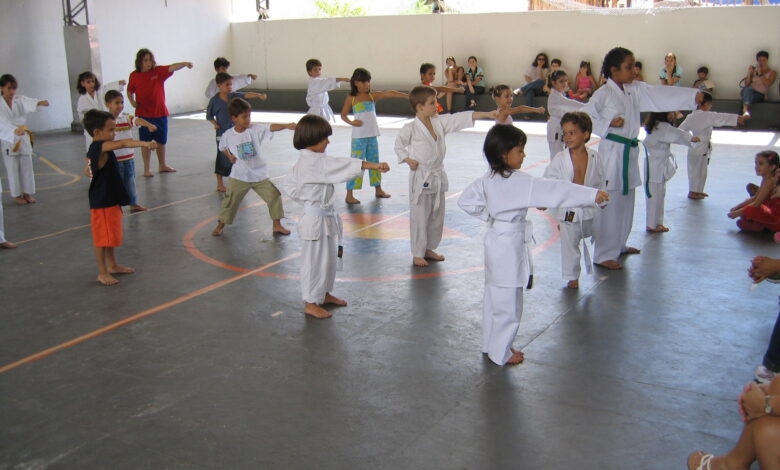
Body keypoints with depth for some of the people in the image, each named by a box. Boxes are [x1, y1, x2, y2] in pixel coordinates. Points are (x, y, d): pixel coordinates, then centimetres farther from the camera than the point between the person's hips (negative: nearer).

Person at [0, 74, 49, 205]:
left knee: (27, 166, 7)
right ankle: (16, 195, 16)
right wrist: (15, 130, -42)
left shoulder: (20, 100, -2)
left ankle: (27, 193, 19)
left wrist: (39, 103, -47)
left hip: (23, 137, 3)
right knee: (12, 168, 4)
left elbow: (30, 103, -23)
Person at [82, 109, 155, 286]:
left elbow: (88, 171, 21)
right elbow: (124, 143, -38)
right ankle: (102, 273, 12)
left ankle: (113, 265, 36)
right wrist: (144, 143, -46)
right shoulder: (100, 147, -22)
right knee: (102, 238, 2)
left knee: (110, 235, 22)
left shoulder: (96, 149, 9)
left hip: (110, 199, 10)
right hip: (102, 202, -10)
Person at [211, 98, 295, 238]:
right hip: (239, 177, -1)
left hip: (260, 174, 1)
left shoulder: (256, 129, -11)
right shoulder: (228, 135, -8)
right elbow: (222, 147, 13)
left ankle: (277, 225, 15)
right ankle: (220, 225, 26)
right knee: (230, 201, 5)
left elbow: (271, 127, -26)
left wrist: (287, 125, -42)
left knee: (274, 196, -1)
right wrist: (230, 156, -5)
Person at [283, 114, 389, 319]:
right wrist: (373, 165, -34)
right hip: (316, 220, -10)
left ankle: (324, 294, 38)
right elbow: (343, 166, -31)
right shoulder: (315, 162, -23)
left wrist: (306, 198, 11)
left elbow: (289, 185, 16)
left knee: (330, 258, 21)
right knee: (315, 260, 1)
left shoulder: (304, 161, 9)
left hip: (325, 219, 10)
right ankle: (310, 304, 14)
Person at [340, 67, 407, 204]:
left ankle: (378, 189, 29)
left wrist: (408, 96, -16)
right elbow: (343, 115, 3)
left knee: (374, 162, 15)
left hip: (372, 135, 4)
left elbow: (390, 94, -7)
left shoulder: (373, 95, 4)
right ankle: (349, 194, -3)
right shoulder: (351, 98, 0)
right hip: (358, 136, -4)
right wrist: (351, 122, -17)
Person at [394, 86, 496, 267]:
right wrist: (408, 160, -11)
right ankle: (417, 254, 13)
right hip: (421, 177, -6)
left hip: (438, 176, 6)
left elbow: (461, 118, 0)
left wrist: (487, 114, -3)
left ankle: (429, 249, 30)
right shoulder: (411, 128, -12)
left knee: (437, 216, 14)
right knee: (420, 217, 0)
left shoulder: (440, 122, 3)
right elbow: (399, 145, 1)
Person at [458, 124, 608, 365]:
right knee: (508, 303, 4)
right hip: (510, 246, -9)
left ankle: (491, 343, 35)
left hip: (495, 240, 9)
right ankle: (501, 352, 16)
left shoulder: (487, 180, 2)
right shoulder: (521, 182, -22)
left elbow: (466, 201, 8)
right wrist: (592, 194, -22)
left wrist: (489, 214, 9)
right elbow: (555, 189, -24)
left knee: (494, 296, 21)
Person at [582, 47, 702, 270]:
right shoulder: (603, 94, -11)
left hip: (629, 151, 8)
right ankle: (604, 254, 2)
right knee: (609, 205, -6)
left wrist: (694, 95, -4)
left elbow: (661, 95, 3)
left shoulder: (636, 90, 9)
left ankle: (619, 245, 34)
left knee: (626, 203, 18)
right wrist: (608, 123, -20)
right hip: (611, 151, -8)